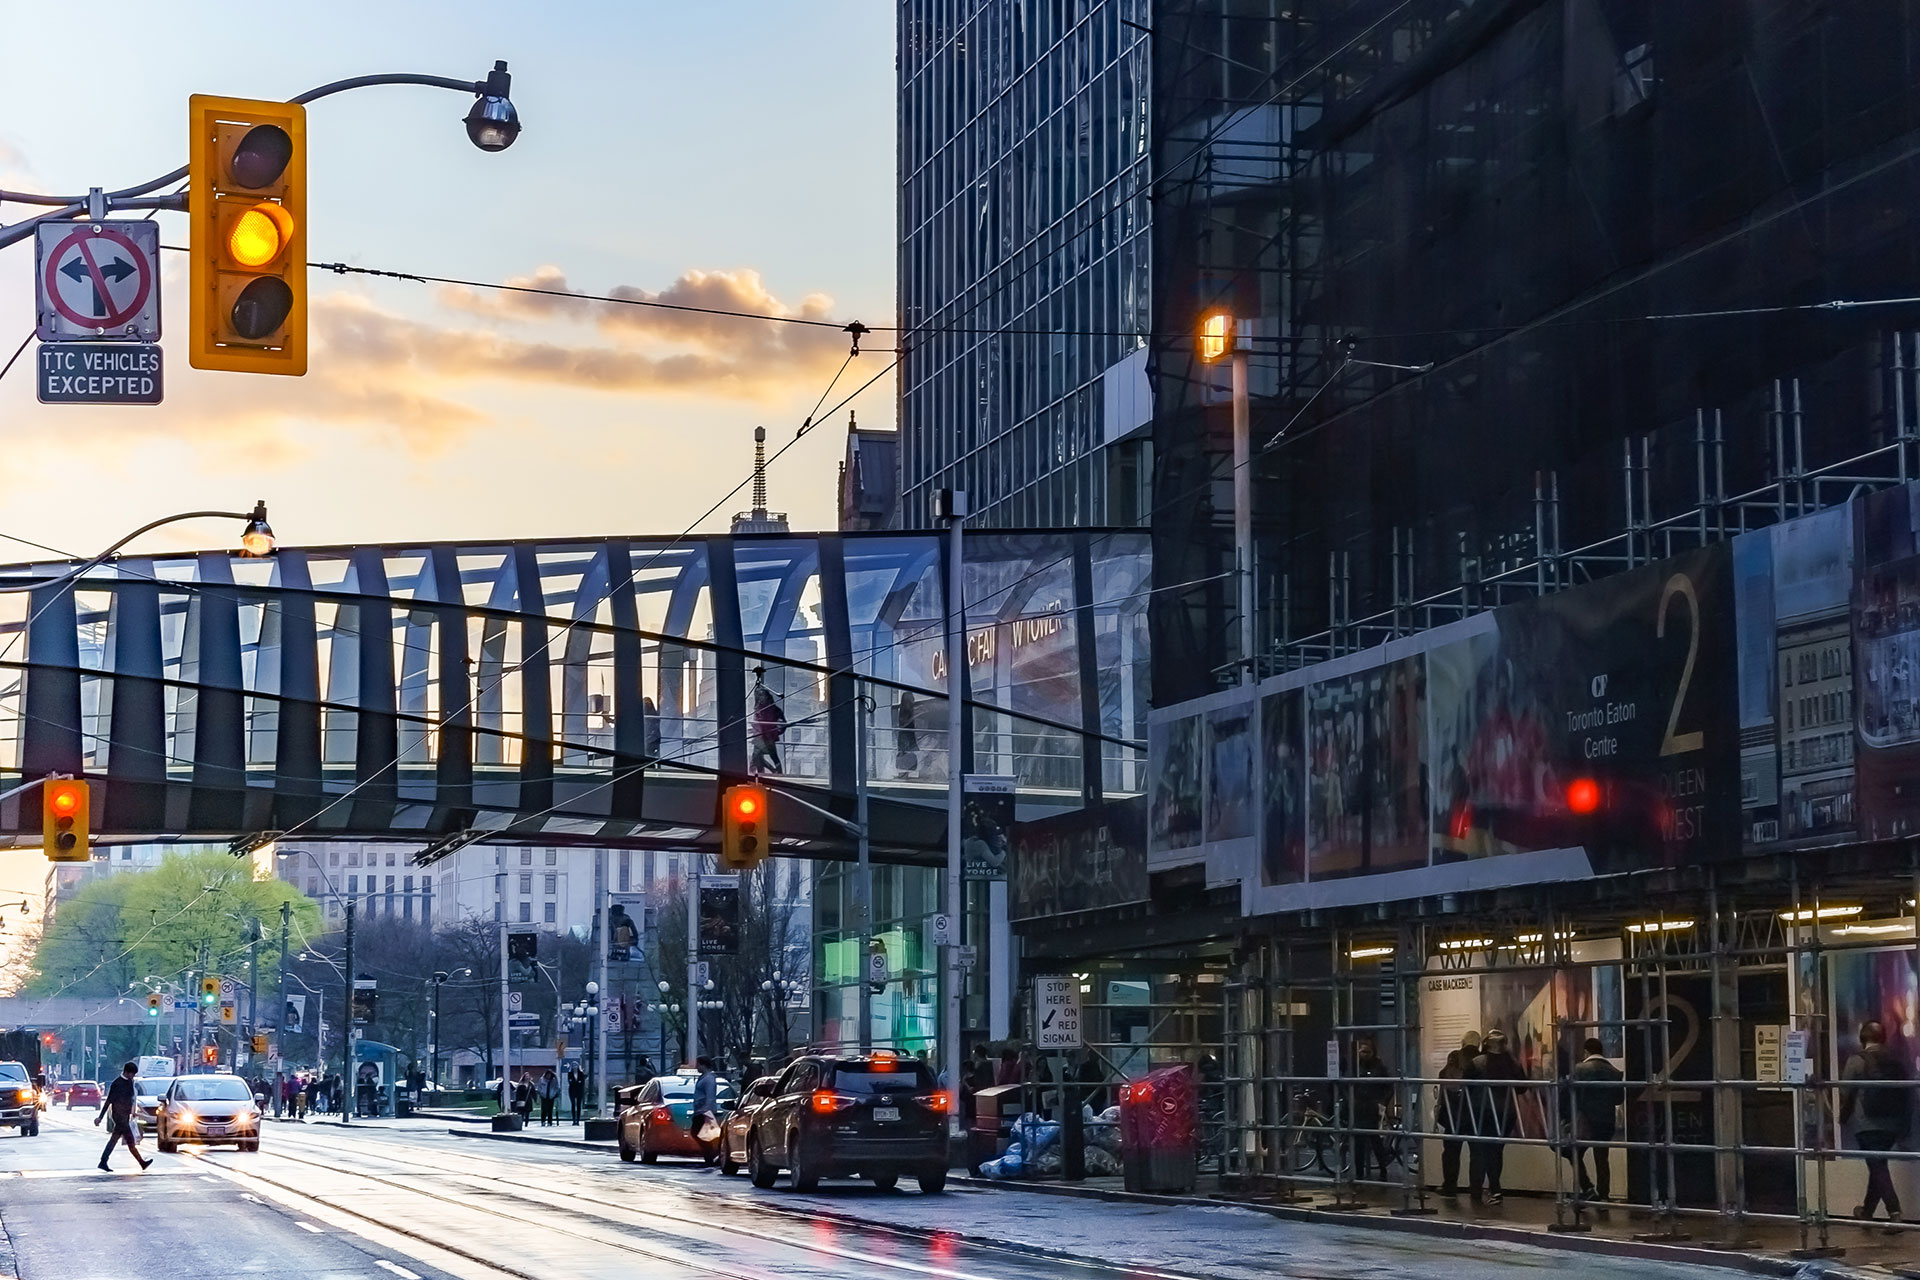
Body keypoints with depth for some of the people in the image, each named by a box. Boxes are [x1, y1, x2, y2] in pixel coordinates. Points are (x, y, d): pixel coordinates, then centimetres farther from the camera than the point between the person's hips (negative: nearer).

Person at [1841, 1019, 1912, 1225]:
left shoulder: (1856, 1061, -7)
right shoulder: (1897, 1063, 7)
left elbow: (1846, 1095, -7)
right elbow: (1908, 1096, 10)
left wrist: (1843, 1118, 9)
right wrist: (1905, 1127, 18)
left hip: (1866, 1125, -5)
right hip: (1892, 1126, 5)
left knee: (1877, 1168, -5)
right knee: (1878, 1166, 18)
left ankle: (1894, 1212, -20)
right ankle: (1867, 1211, 30)